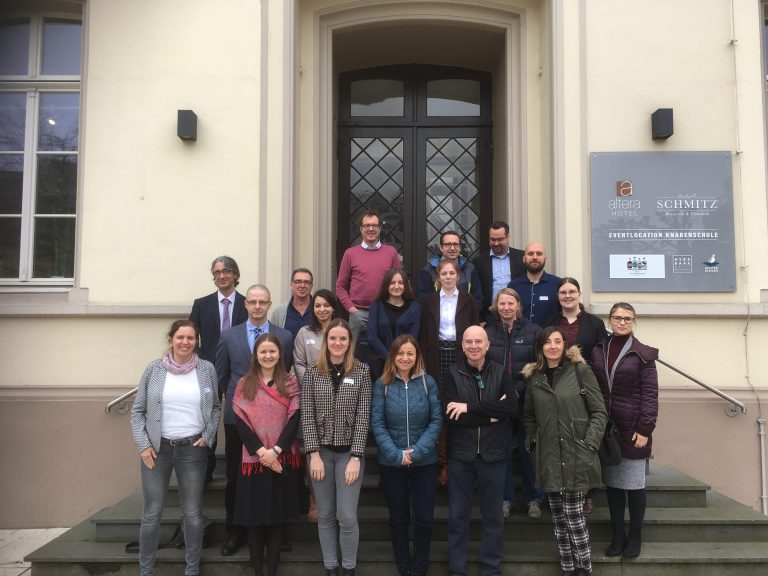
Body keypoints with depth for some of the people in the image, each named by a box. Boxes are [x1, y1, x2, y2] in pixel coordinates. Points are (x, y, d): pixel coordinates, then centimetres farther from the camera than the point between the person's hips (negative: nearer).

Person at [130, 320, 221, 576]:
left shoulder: (207, 369, 0)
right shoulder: (154, 369, -2)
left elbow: (215, 407, 9)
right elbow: (137, 410, 3)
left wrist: (207, 437, -1)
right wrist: (143, 445, -5)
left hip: (193, 448, 0)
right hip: (157, 448, 0)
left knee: (193, 512, 9)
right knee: (152, 513, 6)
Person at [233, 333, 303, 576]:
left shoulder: (290, 382, 3)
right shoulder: (244, 384, 4)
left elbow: (294, 420, -3)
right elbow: (240, 422, -2)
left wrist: (275, 451, -13)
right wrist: (261, 451, -12)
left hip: (283, 459, 0)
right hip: (253, 459, 0)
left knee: (277, 518, 6)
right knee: (254, 518, 5)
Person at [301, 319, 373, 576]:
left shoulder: (362, 372, -2)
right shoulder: (313, 372, 1)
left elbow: (363, 417, -5)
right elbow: (307, 415, -2)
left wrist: (356, 456, -10)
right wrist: (314, 454, -8)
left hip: (349, 452, -1)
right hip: (321, 451, 2)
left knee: (347, 516, -3)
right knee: (325, 515, 10)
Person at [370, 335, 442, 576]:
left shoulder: (428, 382, -2)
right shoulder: (382, 384, -3)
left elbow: (437, 419, -5)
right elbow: (377, 423, -6)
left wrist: (417, 452, -15)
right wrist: (396, 454, -15)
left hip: (425, 462, 0)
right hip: (391, 463, 0)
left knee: (424, 518, 5)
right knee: (398, 517, 12)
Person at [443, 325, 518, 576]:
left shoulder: (501, 373, 1)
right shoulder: (453, 374, -3)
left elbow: (512, 407, -15)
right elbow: (450, 416, -15)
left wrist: (471, 407, -20)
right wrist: (491, 414, -15)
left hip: (492, 454, 1)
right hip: (460, 455, -1)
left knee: (493, 515, 12)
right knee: (458, 515, 9)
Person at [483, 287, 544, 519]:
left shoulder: (533, 331, 0)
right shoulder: (487, 332, 4)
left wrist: (518, 389, -13)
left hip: (526, 400, -1)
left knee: (528, 450, 6)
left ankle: (533, 498, 21)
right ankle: (505, 498, 21)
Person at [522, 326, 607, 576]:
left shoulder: (580, 371, -3)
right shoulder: (534, 377, 8)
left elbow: (599, 412, -3)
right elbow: (529, 417, 17)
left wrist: (589, 446, -11)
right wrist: (532, 443, 4)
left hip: (576, 456, -4)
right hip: (549, 459, 4)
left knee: (573, 514, -3)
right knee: (559, 517, 9)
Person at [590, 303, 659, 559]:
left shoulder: (643, 354, -5)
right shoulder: (598, 351, 6)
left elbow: (650, 394, -7)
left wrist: (645, 429, -13)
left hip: (632, 428, -3)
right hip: (605, 427, 3)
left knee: (634, 482, 6)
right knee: (612, 481, 10)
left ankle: (635, 536, 21)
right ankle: (617, 535, 23)